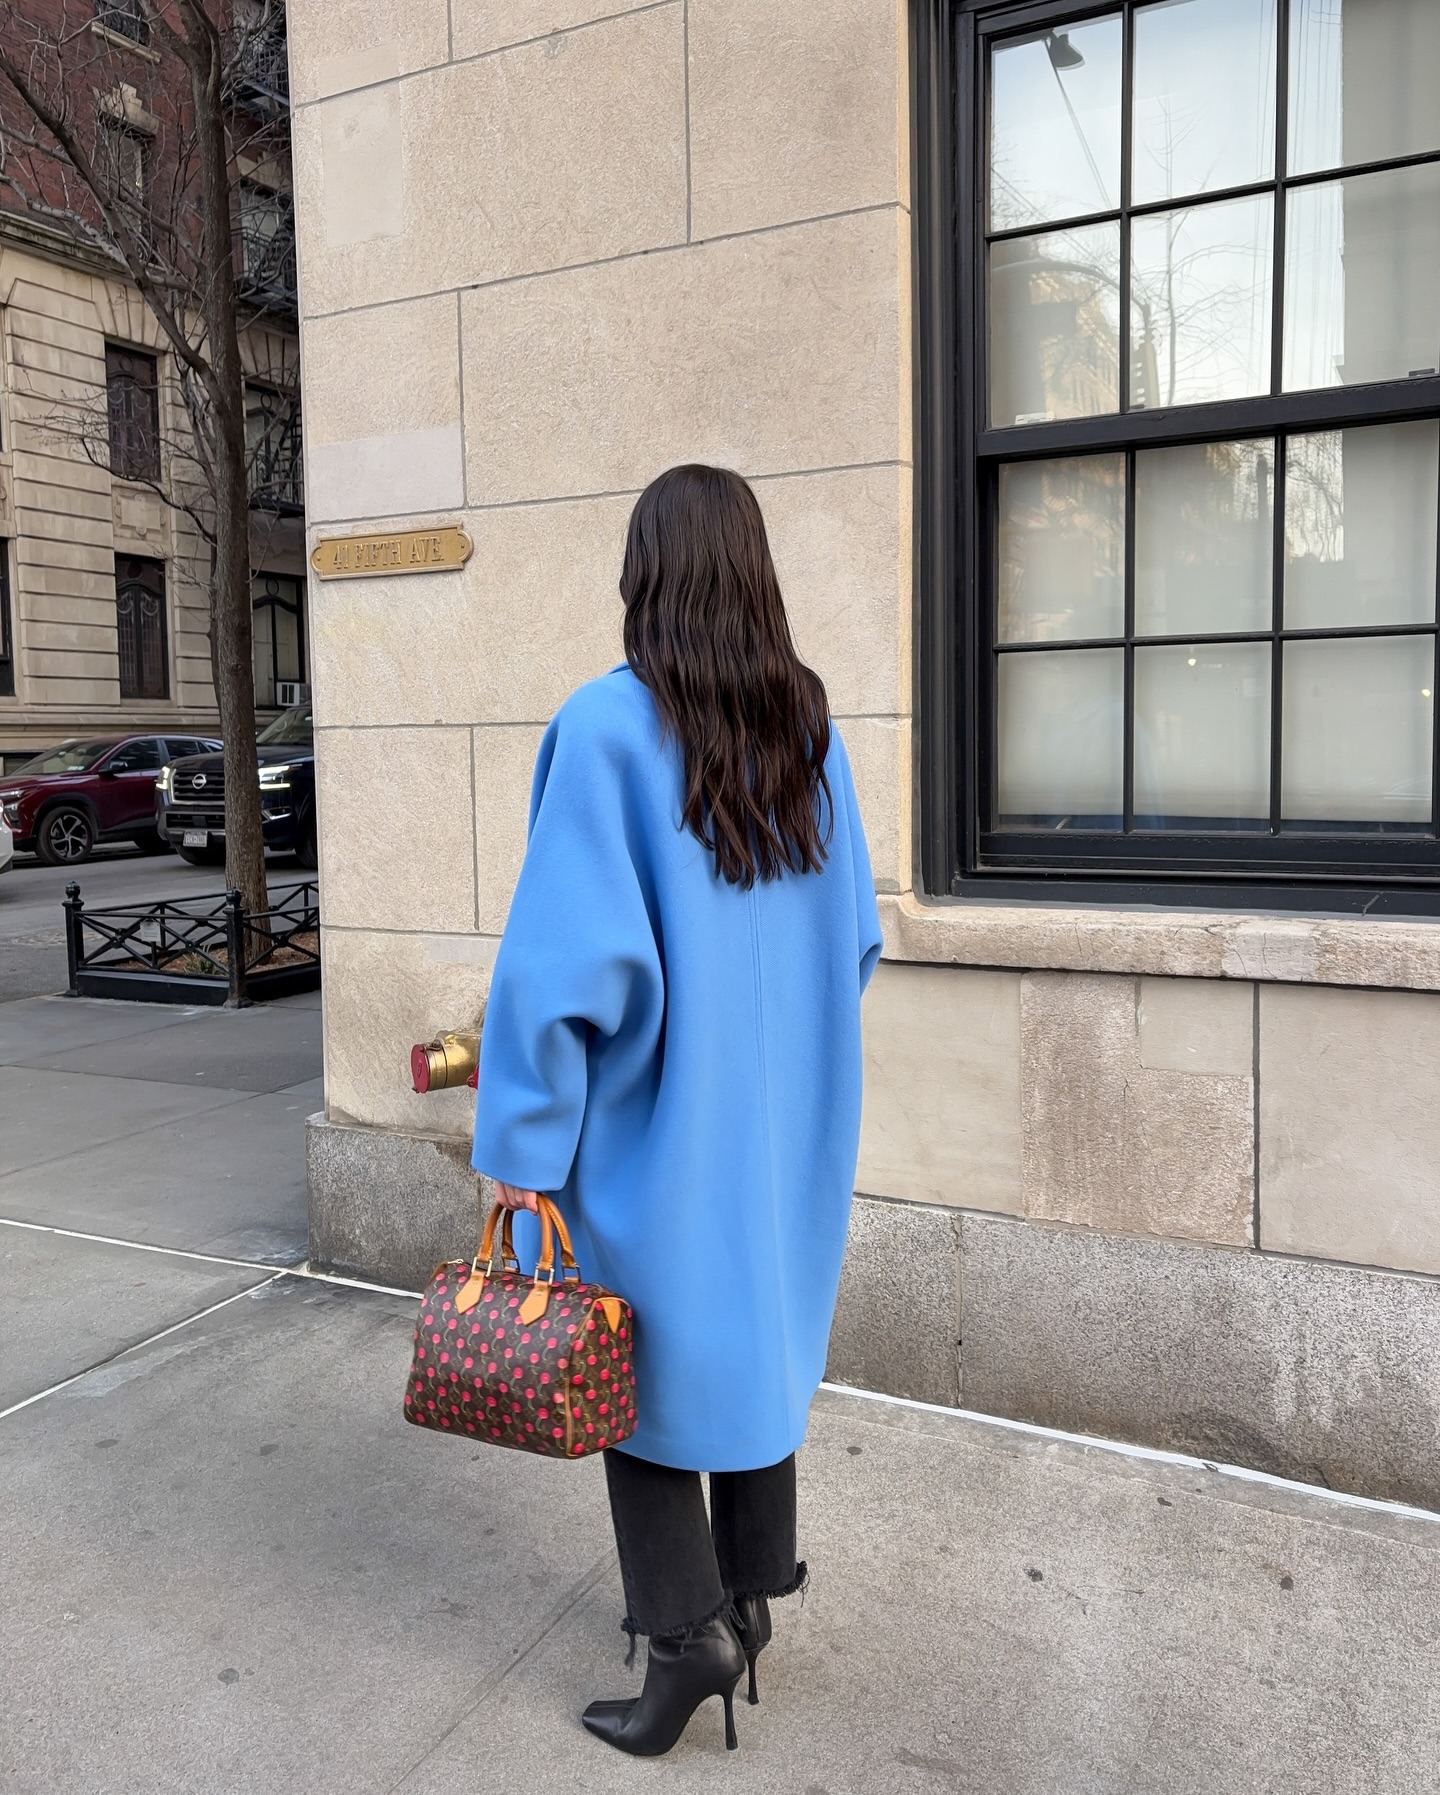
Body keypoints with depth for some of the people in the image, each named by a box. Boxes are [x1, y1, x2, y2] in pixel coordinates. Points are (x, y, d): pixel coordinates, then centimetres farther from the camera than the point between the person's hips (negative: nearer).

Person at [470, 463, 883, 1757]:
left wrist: (519, 1140, -14)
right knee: (755, 1334, 20)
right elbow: (855, 936, 6)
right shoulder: (811, 728, 0)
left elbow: (564, 950, -22)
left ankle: (687, 1628, 16)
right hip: (787, 1117, 6)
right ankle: (751, 1593, 34)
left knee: (638, 1354, 12)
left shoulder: (608, 726, -17)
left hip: (654, 1115, -6)